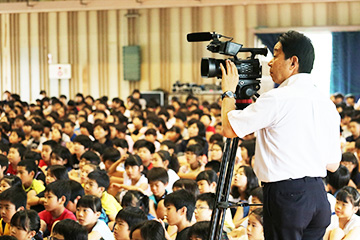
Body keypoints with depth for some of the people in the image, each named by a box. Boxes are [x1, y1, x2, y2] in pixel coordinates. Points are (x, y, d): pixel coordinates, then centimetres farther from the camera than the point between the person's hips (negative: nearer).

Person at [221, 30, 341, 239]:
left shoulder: (277, 99, -11)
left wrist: (229, 92, 8)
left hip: (287, 194, -7)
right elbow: (332, 164, 14)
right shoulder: (327, 103, 10)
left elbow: (229, 129, -6)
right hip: (319, 196, 7)